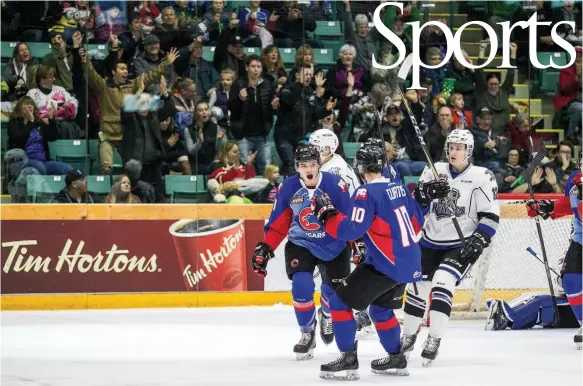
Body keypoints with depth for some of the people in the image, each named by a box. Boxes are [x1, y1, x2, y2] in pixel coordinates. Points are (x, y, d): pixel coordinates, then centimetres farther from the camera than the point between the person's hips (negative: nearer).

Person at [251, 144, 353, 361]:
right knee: (302, 286, -19)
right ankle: (307, 333, 3)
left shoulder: (335, 185, -18)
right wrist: (265, 248, -8)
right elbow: (278, 223, -3)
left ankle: (328, 317, 44)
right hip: (300, 245, 0)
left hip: (333, 245, 0)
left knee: (336, 290, 6)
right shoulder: (288, 188, -11)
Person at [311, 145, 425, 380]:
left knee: (340, 303, -2)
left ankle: (348, 360, -7)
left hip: (386, 264, -9)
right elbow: (417, 220, 18)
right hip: (409, 262, 9)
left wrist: (326, 213, -11)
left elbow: (350, 230, -22)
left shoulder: (367, 193, -15)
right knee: (380, 308, 28)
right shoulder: (399, 188, 9)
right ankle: (396, 359, 31)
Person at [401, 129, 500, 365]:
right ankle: (408, 337, 29)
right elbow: (417, 205, 2)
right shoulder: (435, 171, 4)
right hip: (431, 242, 5)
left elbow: (491, 216, -8)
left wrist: (478, 240, -20)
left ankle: (434, 341, -21)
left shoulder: (482, 177, -8)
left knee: (442, 284, -23)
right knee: (417, 287, 10)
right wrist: (427, 192, -19)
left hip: (461, 245, -5)